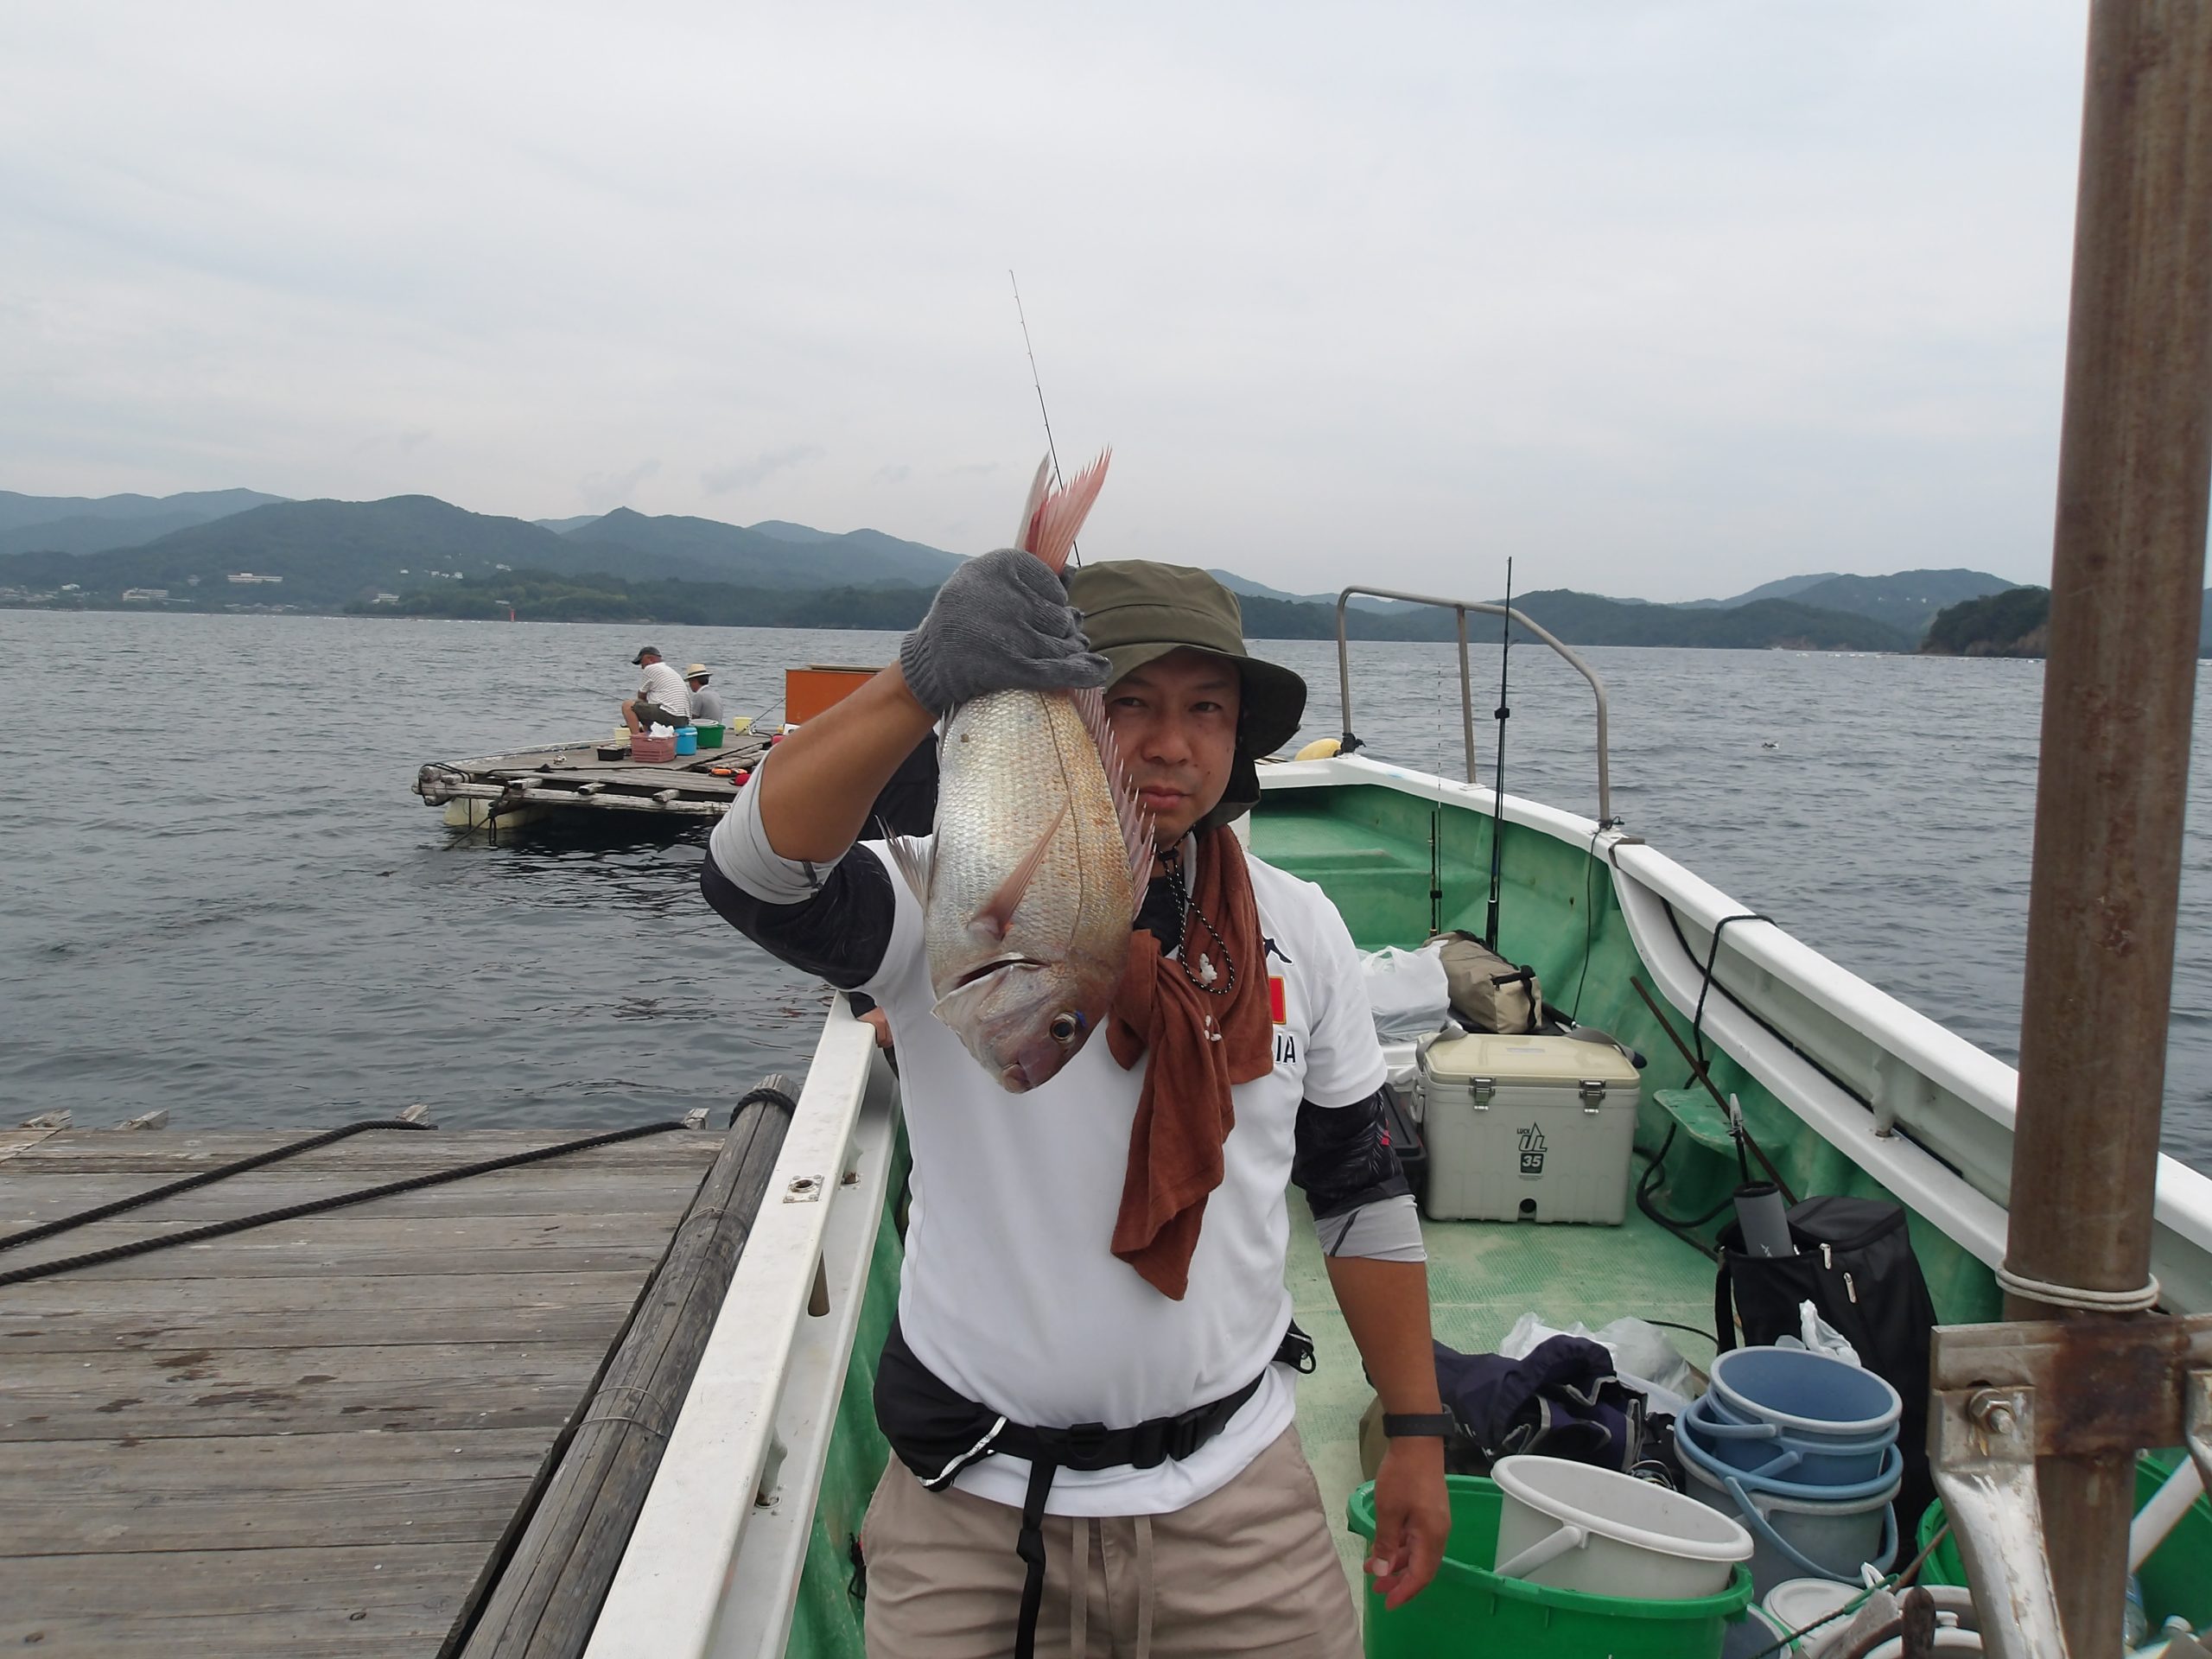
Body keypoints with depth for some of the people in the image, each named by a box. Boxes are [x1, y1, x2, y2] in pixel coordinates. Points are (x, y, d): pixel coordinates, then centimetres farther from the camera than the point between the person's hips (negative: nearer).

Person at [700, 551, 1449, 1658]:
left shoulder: (1298, 930, -1)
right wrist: (918, 685, -49)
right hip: (970, 1497, -2)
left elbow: (1360, 1188, 7)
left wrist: (1417, 1435, 7)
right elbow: (755, 871, -34)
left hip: (1234, 1485, 3)